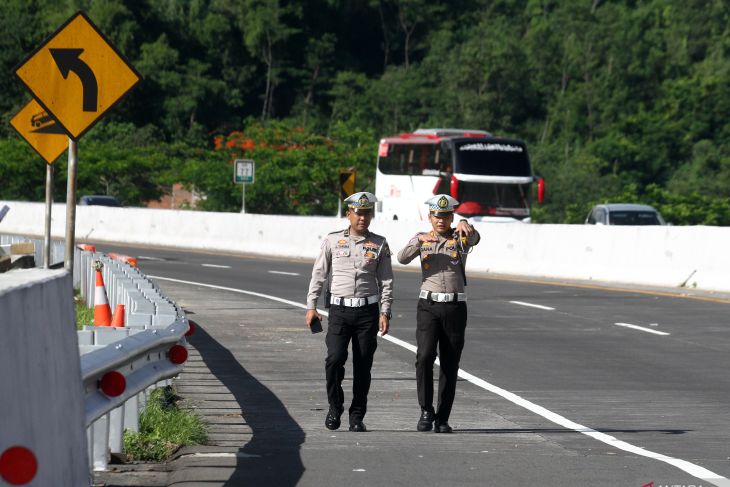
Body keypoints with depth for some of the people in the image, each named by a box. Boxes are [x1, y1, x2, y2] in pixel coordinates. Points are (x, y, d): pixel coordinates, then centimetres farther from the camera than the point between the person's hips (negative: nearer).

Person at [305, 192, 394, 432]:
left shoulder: (379, 245, 7)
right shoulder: (333, 241, 6)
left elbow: (386, 281, 8)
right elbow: (319, 274, 9)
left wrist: (384, 313, 0)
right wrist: (311, 306, 4)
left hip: (368, 310, 1)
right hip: (339, 309, -1)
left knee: (363, 365, 1)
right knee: (335, 359, -14)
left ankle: (357, 417, 10)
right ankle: (335, 407, 6)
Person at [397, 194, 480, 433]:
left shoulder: (460, 238, 5)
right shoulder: (421, 239, 9)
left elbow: (474, 238, -20)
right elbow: (402, 258, -8)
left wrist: (465, 225, -43)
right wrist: (420, 240, -27)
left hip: (455, 307, 0)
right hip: (428, 306, 0)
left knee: (450, 365, 3)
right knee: (425, 357, -17)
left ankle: (442, 419, 9)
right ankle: (426, 411, -7)